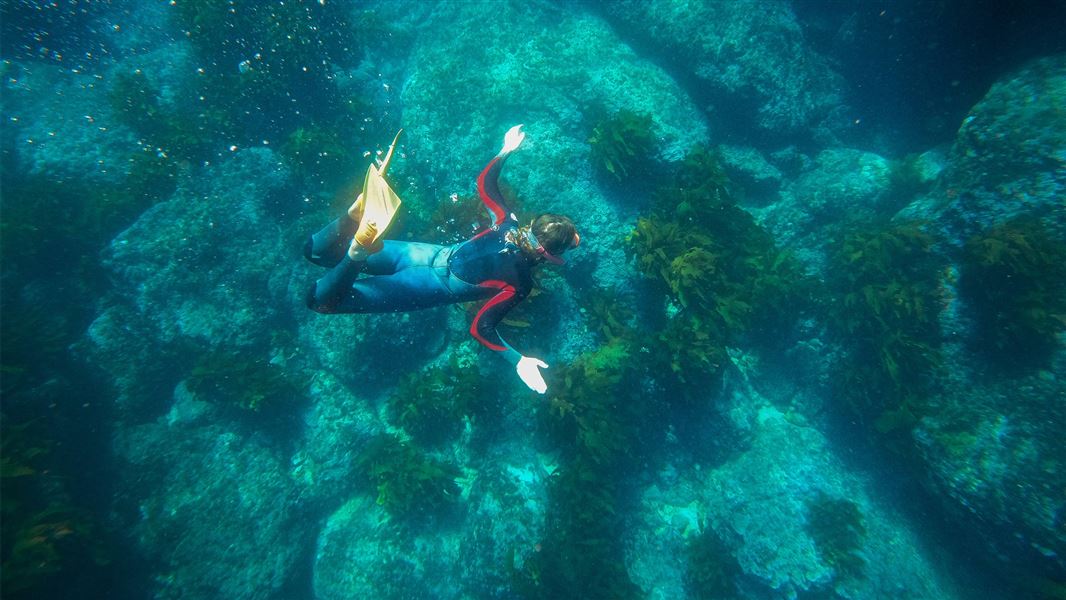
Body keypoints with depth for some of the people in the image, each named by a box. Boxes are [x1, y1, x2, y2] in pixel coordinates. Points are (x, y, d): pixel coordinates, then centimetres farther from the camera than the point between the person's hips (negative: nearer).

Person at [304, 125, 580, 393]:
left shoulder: (510, 225, -2)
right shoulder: (520, 285, -16)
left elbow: (484, 182, 11)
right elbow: (481, 329, -21)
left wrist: (506, 150, 25)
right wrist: (519, 361, -21)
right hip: (435, 286, -5)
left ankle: (360, 211, -17)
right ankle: (358, 253, -31)